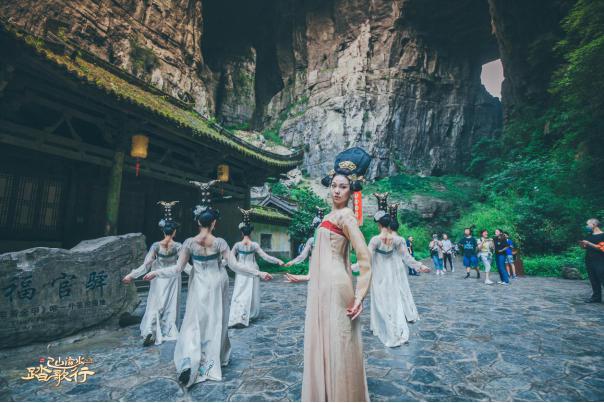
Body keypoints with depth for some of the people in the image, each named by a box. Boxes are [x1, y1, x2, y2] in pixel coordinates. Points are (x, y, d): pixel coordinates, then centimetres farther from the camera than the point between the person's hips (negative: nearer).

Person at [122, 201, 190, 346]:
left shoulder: (156, 246, -11)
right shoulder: (178, 246, -13)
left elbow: (146, 265, -14)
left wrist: (131, 275, -9)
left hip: (159, 279, 0)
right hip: (173, 279, 0)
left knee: (155, 305, 9)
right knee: (170, 306, 14)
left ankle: (149, 332, -6)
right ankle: (168, 333, 21)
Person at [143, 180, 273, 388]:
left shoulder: (189, 243, -9)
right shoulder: (220, 242, -12)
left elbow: (178, 268, -6)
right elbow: (234, 265, -15)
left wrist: (155, 273, 7)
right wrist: (259, 273, -11)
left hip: (198, 288, 1)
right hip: (216, 287, 0)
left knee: (194, 323, 13)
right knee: (215, 323, 14)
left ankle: (188, 363, -4)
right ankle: (211, 364, 26)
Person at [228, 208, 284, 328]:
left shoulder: (237, 245, -8)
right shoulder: (254, 245, -9)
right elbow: (265, 256, -11)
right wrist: (278, 261, -6)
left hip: (241, 272, 0)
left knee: (239, 293, 2)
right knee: (251, 293, 14)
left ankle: (237, 318, -8)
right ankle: (250, 315, 26)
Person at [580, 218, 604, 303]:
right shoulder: (588, 235, 14)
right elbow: (585, 247, 22)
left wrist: (589, 243, -19)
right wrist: (583, 244, 1)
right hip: (589, 261, 7)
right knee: (593, 280, 10)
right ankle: (596, 297, 17)